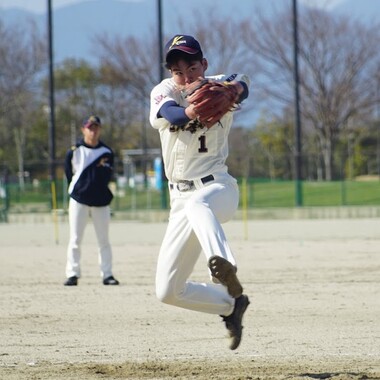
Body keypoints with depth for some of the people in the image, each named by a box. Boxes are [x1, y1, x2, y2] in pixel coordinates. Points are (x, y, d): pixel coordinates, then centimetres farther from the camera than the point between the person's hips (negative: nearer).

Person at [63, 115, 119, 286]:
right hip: (79, 200, -1)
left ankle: (107, 274, 9)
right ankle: (72, 274, 1)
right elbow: (69, 174, 6)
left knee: (104, 240, 5)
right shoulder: (74, 151, -1)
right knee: (75, 239, -1)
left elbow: (106, 176, -4)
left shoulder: (106, 152, 3)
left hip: (100, 201, 1)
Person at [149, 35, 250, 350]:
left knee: (197, 204, -43)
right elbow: (172, 114, -29)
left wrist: (233, 88, -57)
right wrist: (195, 109, -53)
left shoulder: (220, 89, -6)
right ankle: (231, 304, 26)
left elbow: (242, 83, -31)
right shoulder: (164, 92, -4)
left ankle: (225, 269, -67)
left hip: (218, 187, -4)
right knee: (167, 291, 4)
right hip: (181, 199, 4)